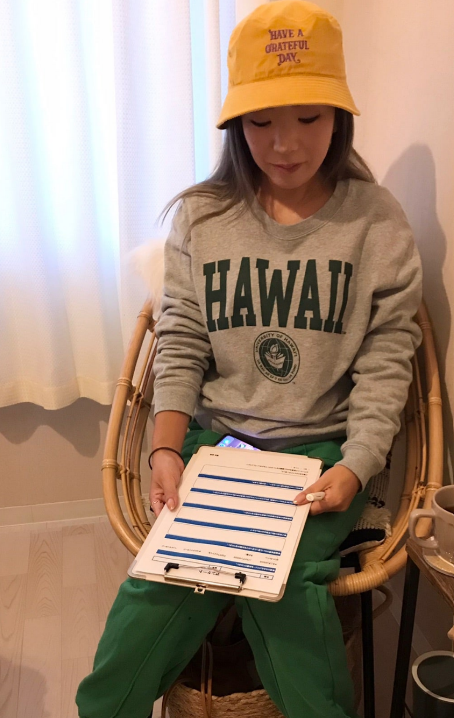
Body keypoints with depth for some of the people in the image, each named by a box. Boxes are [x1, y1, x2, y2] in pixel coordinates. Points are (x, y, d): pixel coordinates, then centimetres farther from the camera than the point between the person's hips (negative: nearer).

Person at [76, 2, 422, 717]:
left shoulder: (377, 220, 0)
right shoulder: (200, 216, 4)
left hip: (324, 448, -1)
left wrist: (358, 465, -12)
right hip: (213, 436, 1)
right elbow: (181, 345, 3)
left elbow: (385, 358, 0)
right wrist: (167, 449, -9)